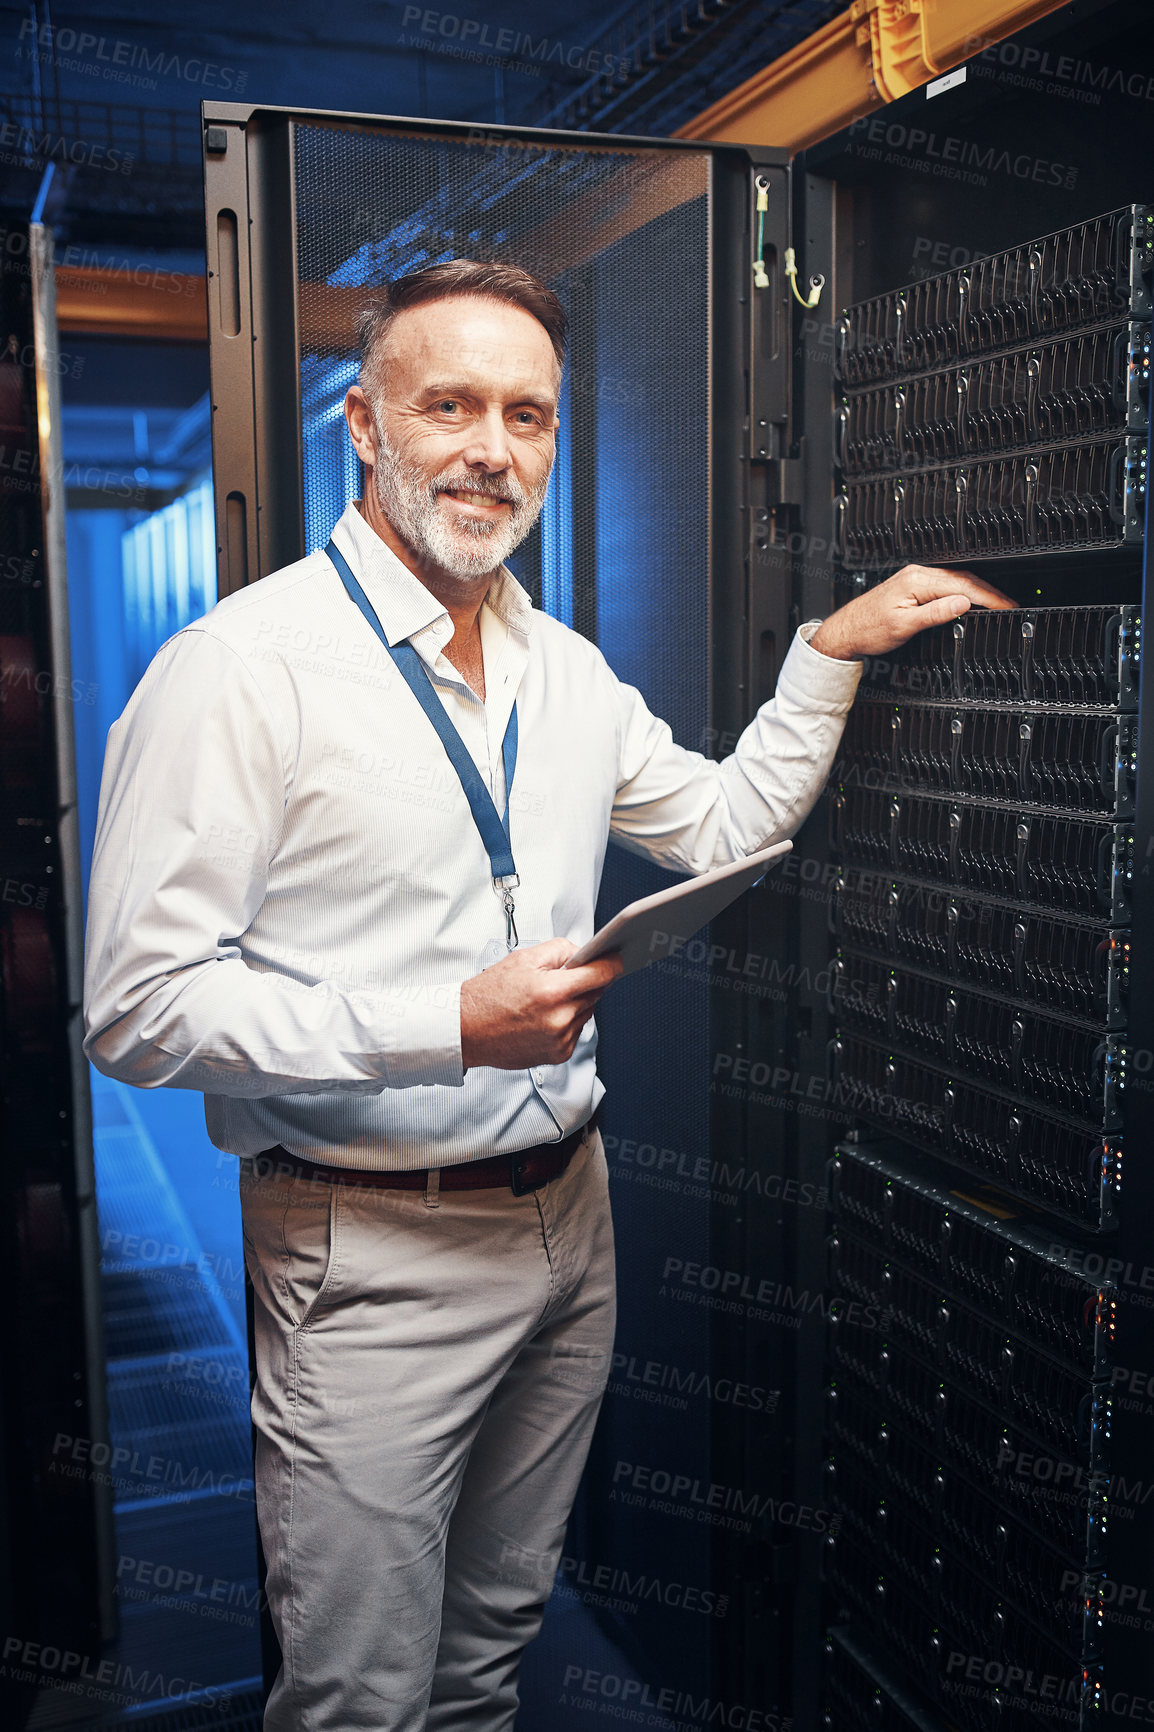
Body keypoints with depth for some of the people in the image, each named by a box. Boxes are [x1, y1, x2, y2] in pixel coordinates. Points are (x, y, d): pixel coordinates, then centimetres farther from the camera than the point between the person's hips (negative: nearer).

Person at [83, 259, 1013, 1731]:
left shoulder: (567, 670, 8)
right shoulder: (241, 668, -16)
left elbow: (725, 830, 19)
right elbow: (139, 1009, -19)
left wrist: (830, 652, 9)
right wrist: (451, 1025, -25)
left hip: (569, 1211, 7)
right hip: (373, 1251, -6)